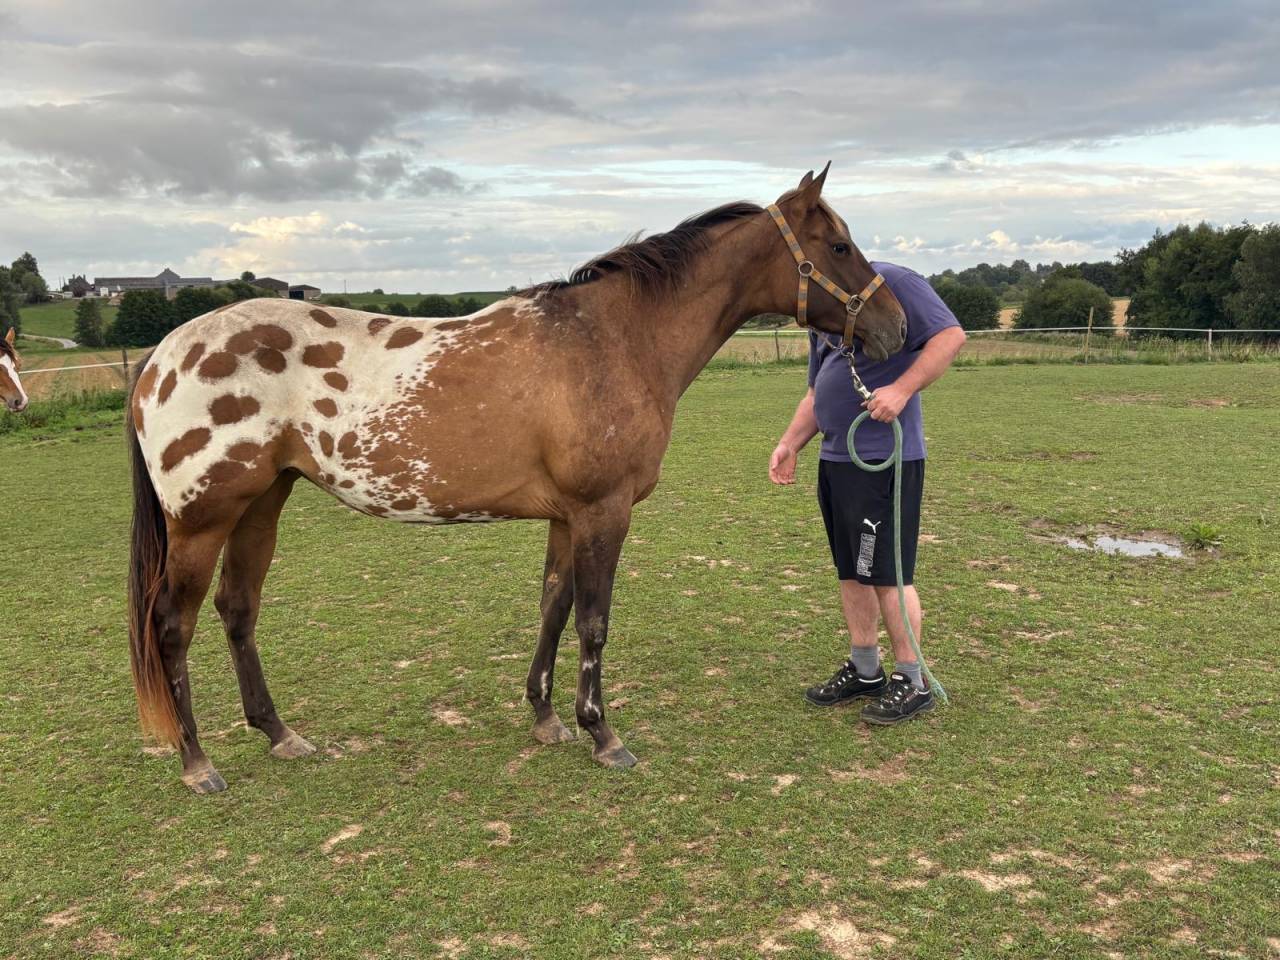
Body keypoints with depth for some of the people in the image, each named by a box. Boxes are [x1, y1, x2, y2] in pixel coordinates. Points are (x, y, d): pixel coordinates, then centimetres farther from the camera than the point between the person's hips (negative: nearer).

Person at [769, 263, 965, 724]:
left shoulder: (893, 281, -8)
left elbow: (951, 335, -16)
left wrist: (902, 389, -25)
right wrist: (791, 442, 11)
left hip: (884, 459, -9)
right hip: (834, 458, 9)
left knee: (887, 573, -3)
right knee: (851, 570, 14)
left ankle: (911, 682, 11)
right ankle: (864, 671, 27)